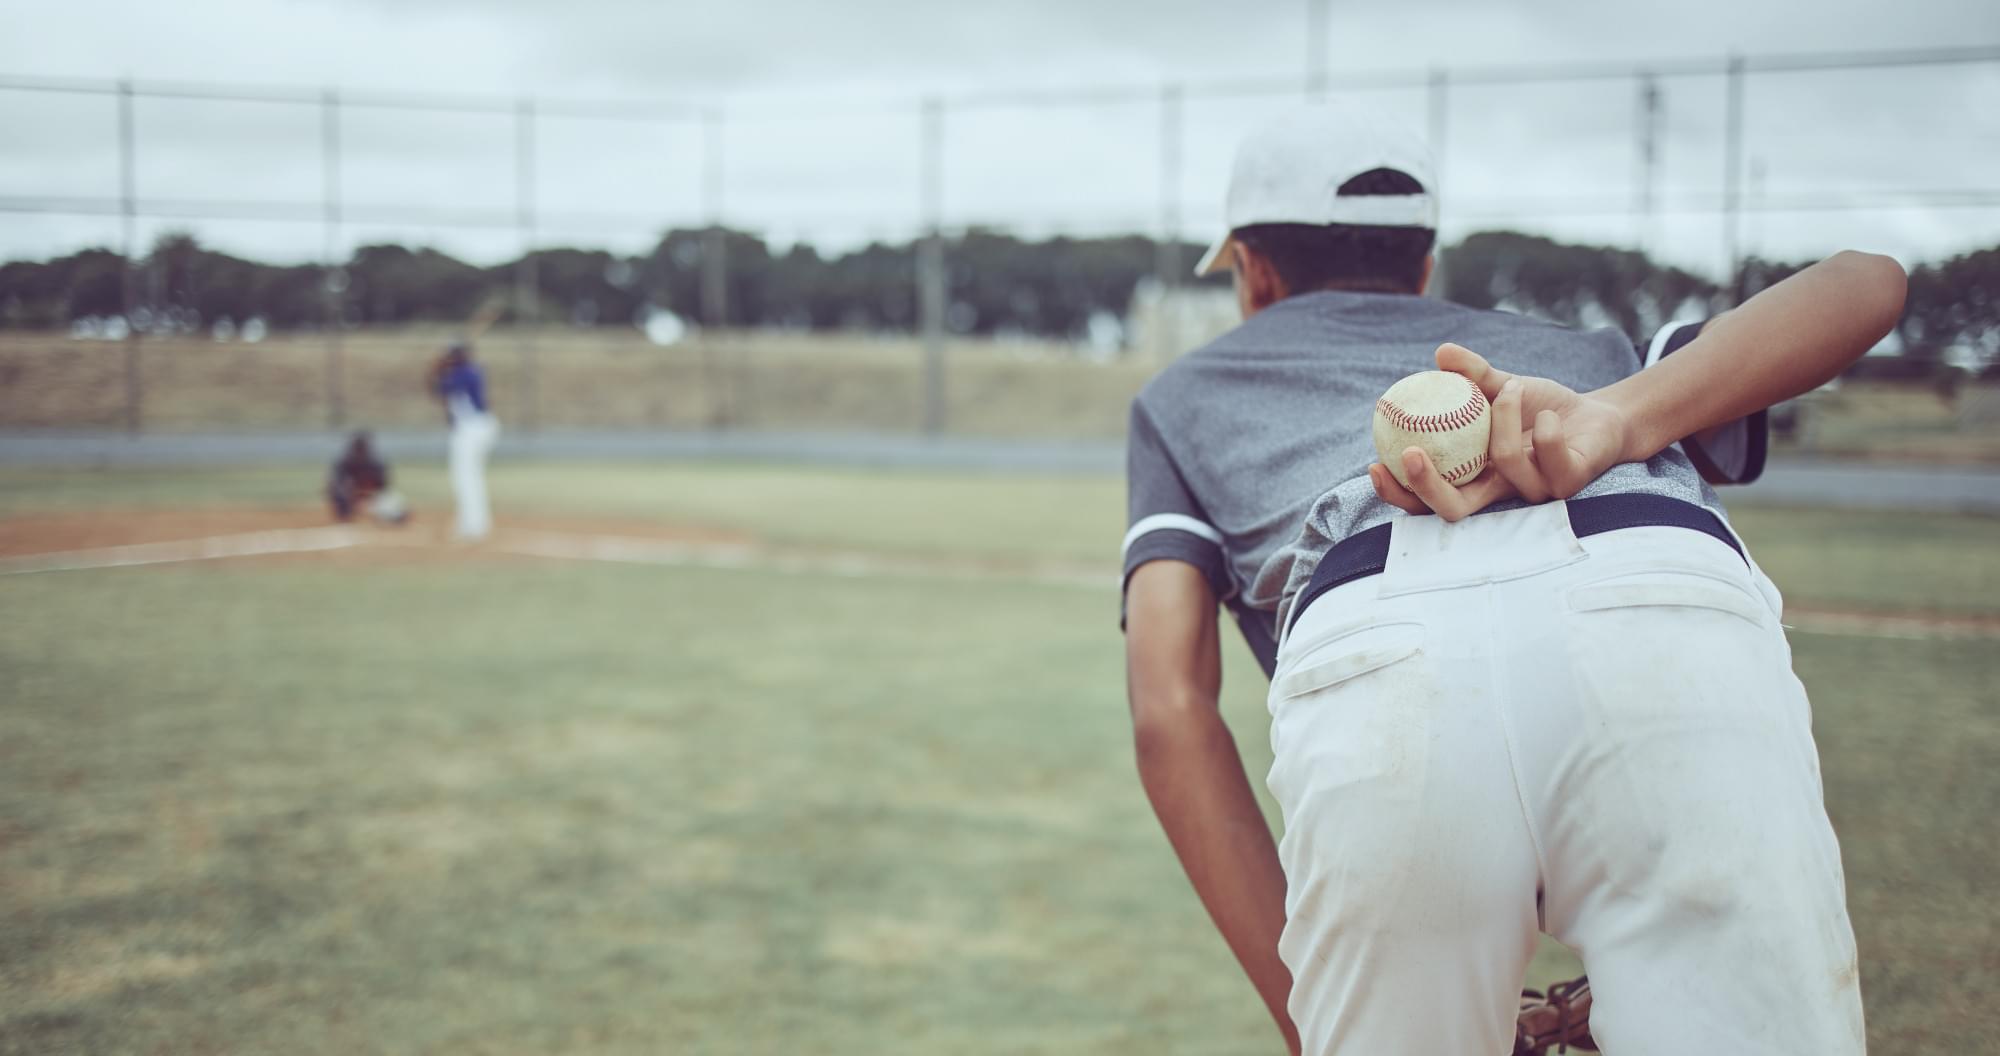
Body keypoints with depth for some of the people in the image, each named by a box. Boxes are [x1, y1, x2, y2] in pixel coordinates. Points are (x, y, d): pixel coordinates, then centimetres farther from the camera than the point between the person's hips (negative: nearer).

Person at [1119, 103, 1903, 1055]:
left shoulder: (1180, 394, 36)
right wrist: (1623, 417, 9)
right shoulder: (1565, 347, 42)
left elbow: (1171, 709, 19)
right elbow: (1864, 283, 26)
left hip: (1371, 665, -1)